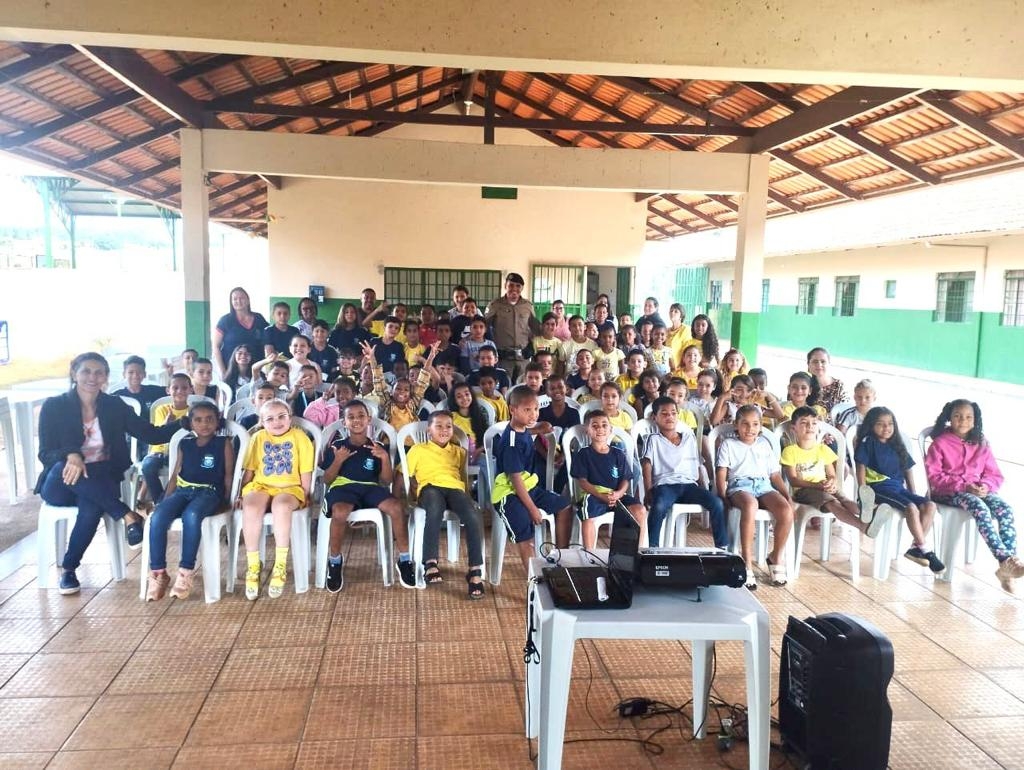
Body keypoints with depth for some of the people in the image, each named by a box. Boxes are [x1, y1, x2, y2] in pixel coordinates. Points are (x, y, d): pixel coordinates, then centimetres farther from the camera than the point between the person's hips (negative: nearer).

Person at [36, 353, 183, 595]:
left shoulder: (115, 406, 2)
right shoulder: (54, 406, -4)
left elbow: (153, 435, -1)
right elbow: (45, 454, -9)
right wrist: (70, 456, -31)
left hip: (100, 483, 1)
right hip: (60, 484, -1)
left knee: (92, 508, -33)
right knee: (67, 467, -37)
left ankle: (68, 568, -12)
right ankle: (128, 515, -30)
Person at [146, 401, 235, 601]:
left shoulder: (224, 444, 8)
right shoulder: (185, 444, 19)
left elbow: (228, 475, 5)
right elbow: (175, 474, 19)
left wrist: (225, 500, -4)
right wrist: (165, 500, 10)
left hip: (209, 492, -4)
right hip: (183, 490, 4)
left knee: (191, 515, -38)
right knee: (157, 517, -27)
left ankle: (186, 572, -28)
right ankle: (158, 573, -18)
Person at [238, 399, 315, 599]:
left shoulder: (299, 437, 4)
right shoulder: (259, 438, 12)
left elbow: (305, 471, 2)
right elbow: (249, 470, 16)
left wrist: (304, 496, -5)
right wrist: (242, 494, 11)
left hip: (289, 488, -2)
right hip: (261, 486, 3)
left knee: (281, 505, -38)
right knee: (251, 507, -32)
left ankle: (280, 565, -26)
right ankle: (253, 565, -19)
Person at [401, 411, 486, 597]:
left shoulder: (459, 452, 30)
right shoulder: (418, 450, 19)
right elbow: (405, 475, 17)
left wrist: (467, 496, 16)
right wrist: (414, 493, 2)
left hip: (454, 488, 3)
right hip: (430, 487, -3)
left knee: (473, 517, -31)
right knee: (435, 510, -42)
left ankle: (475, 571, -28)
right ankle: (430, 563, -38)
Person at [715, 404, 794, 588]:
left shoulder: (765, 444, 26)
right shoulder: (728, 444, 15)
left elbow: (775, 474, 24)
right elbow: (721, 474, 5)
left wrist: (787, 495, 8)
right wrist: (723, 497, -10)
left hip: (764, 485, 4)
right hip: (739, 485, -4)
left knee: (786, 510, -29)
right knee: (750, 505, -41)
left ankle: (776, 558, -6)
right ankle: (747, 564, -37)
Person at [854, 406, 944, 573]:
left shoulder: (897, 445, 20)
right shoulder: (868, 443, 3)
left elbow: (907, 470, 22)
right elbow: (861, 467, -4)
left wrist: (913, 494, 12)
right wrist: (863, 491, -14)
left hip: (899, 487, 6)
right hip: (878, 488, -6)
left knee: (930, 505, -17)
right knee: (911, 507, -29)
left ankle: (915, 547, -17)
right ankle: (925, 551, -20)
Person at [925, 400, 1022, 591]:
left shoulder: (981, 444, 15)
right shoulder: (940, 443, 2)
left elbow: (995, 474, 15)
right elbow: (934, 476, -5)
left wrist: (986, 485, -10)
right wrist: (963, 486, -17)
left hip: (978, 491, 4)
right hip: (949, 493, -4)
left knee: (1005, 508, -27)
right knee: (980, 508, -35)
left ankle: (1007, 567, -33)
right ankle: (1005, 560, -41)